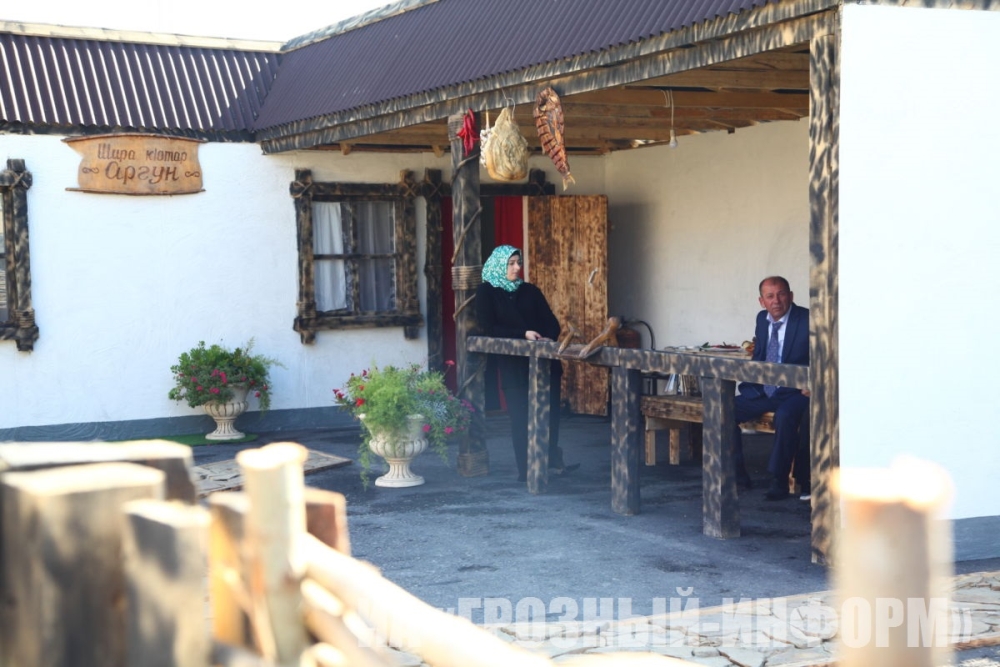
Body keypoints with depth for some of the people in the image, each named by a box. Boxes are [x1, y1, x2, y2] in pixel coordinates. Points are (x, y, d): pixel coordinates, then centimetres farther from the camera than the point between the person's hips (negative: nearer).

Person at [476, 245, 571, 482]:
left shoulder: (531, 291, 17)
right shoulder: (486, 292, 5)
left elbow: (552, 322, 13)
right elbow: (488, 328, -6)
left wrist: (548, 338, -10)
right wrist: (523, 334, -14)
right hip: (513, 362, -3)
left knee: (550, 411, -1)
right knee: (520, 416, -7)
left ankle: (552, 459, 15)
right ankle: (526, 469, 0)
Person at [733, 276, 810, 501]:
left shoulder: (808, 320, -9)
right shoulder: (762, 319, 9)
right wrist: (747, 385, 2)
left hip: (794, 392, -6)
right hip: (763, 392, 6)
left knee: (785, 416, -38)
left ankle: (779, 481, -22)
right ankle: (737, 475, 1)